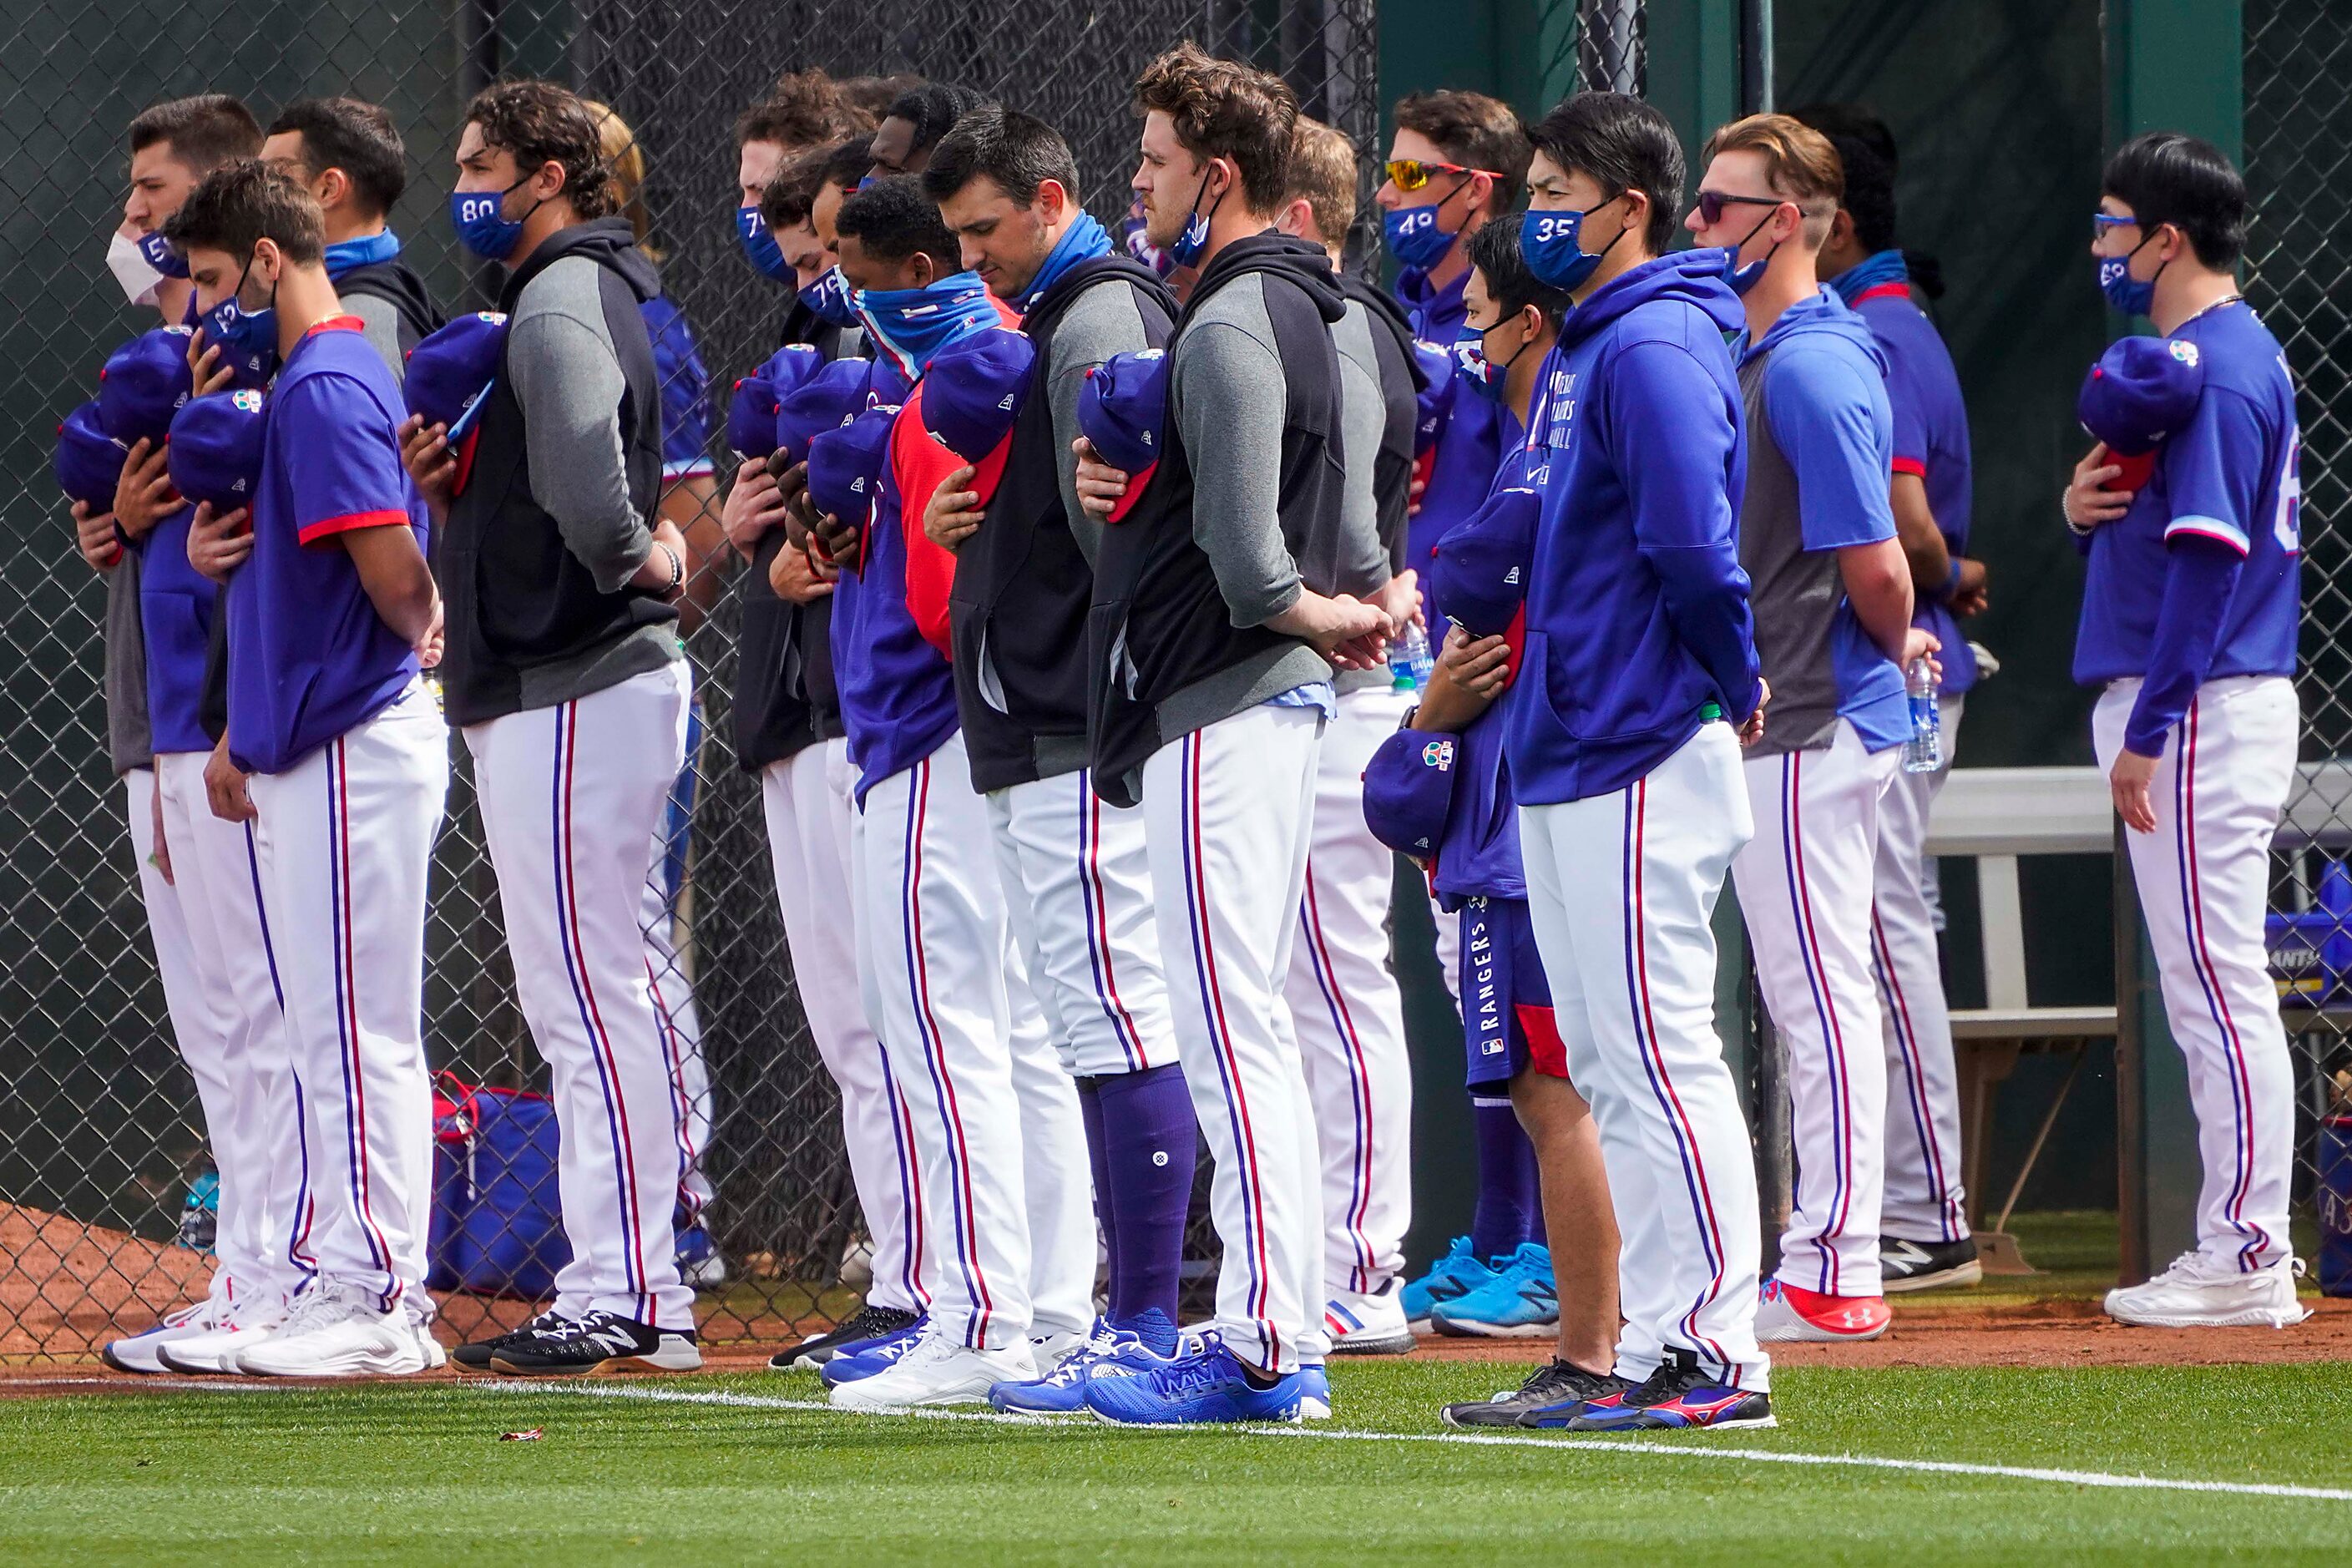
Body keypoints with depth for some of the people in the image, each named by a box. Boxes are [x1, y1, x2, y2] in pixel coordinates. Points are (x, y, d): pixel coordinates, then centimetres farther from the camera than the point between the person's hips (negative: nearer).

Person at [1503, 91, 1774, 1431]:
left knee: (1660, 1057, -10)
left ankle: (1716, 1352, -10)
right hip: (1570, 759, 11)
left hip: (1642, 760, -11)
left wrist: (1735, 683, -11)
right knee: (1612, 1067, 11)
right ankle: (1656, 1351, 15)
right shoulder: (1582, 348, 18)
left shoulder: (1656, 348, -14)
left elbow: (1694, 544, -22)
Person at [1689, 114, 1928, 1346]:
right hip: (1789, 722, 10)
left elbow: (1873, 564, -20)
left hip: (1807, 729, -10)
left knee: (1821, 998, -7)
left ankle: (1834, 1278, -6)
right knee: (1811, 998, 13)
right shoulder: (1772, 355, 15)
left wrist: (1893, 642, -4)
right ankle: (1827, 1268, 17)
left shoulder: (1810, 367, -17)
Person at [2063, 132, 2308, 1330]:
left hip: (2202, 711, -11)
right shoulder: (2232, 353, 17)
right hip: (2198, 708, 11)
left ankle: (2246, 1263, -8)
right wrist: (2087, 505, 0)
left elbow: (2207, 556, -20)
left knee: (2217, 984, -8)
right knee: (2211, 991, 12)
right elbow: (2154, 524, 23)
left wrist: (2148, 729, -21)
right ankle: (2240, 1245, 15)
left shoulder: (2212, 367, -15)